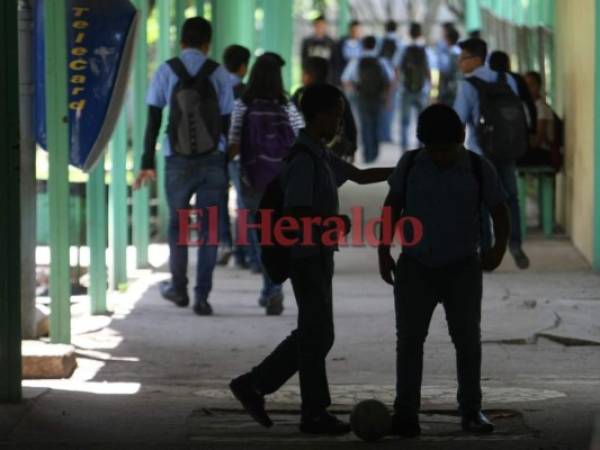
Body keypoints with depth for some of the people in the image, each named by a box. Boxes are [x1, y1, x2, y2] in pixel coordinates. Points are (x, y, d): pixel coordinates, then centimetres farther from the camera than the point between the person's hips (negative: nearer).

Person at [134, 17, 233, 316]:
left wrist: (147, 163, 1)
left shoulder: (166, 72, 0)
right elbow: (227, 122, 2)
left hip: (178, 162, 0)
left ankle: (179, 288, 29)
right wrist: (228, 165, 8)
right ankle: (202, 297, 0)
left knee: (177, 223, 18)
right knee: (208, 228, 4)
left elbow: (153, 121, -3)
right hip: (213, 161, 0)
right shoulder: (219, 74, 1)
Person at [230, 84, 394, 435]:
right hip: (307, 257, -10)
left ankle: (254, 385, 17)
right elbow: (295, 216, -24)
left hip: (318, 256, 10)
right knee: (317, 335, -2)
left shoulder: (320, 155, 12)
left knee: (314, 334, 14)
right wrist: (334, 222, -12)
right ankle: (315, 414, 7)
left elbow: (360, 176, 22)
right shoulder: (304, 160, -18)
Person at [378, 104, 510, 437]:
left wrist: (499, 248, -11)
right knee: (409, 338, -5)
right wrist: (383, 252, 2)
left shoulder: (479, 169, -6)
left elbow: (500, 212, 2)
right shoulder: (410, 164, -3)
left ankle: (471, 412, 12)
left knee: (467, 339, 2)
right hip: (415, 269, 0)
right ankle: (405, 414, -5)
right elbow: (392, 207, 5)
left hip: (462, 270, 0)